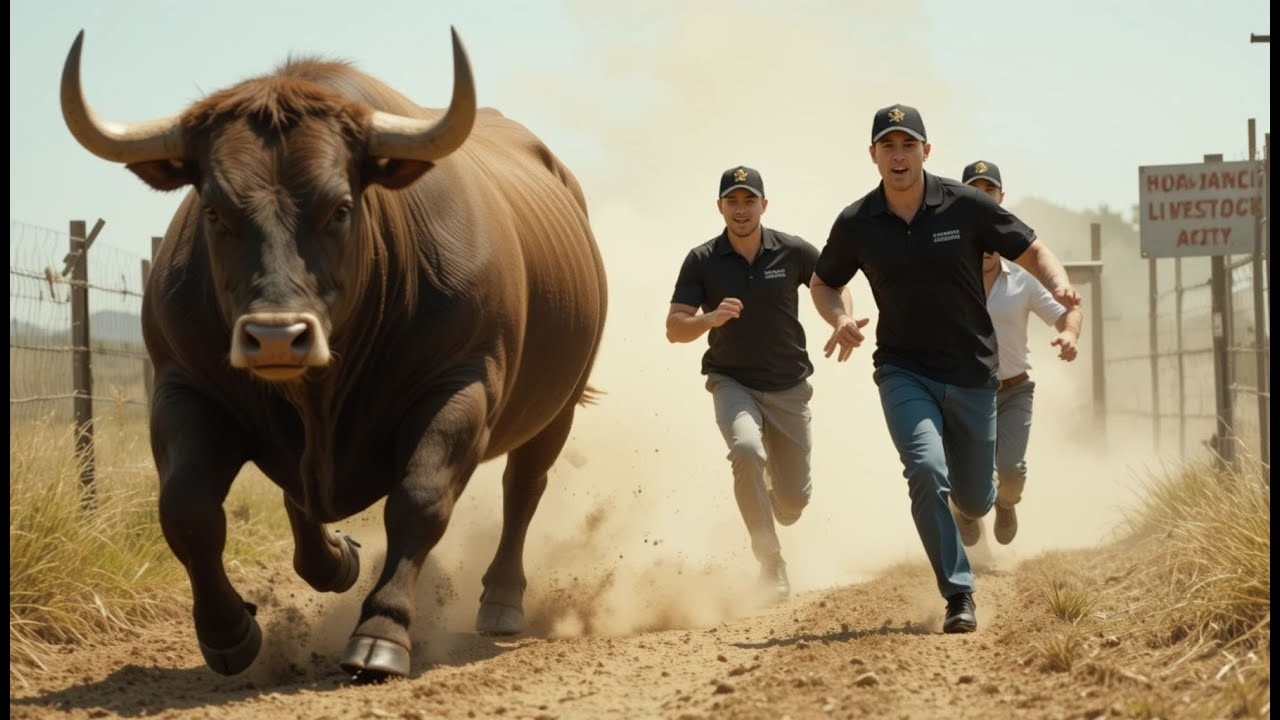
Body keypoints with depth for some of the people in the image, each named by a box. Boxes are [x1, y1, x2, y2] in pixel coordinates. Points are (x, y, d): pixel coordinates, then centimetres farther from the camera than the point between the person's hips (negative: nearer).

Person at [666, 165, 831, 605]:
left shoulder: (792, 252, -7)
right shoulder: (702, 261, -8)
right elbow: (674, 329, -8)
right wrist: (712, 318, -28)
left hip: (789, 387, 1)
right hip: (732, 383, -1)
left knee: (793, 502, 3)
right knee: (746, 450, -33)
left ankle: (768, 518, 44)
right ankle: (771, 564, -22)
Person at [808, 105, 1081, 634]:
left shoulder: (965, 206, -8)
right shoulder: (856, 224, -5)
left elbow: (1031, 251, -1)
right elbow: (823, 282, 12)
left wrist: (1059, 284, -22)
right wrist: (839, 319, -10)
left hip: (972, 373, 1)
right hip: (904, 372, -1)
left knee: (974, 503, 9)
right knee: (926, 472, -25)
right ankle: (959, 597, -16)